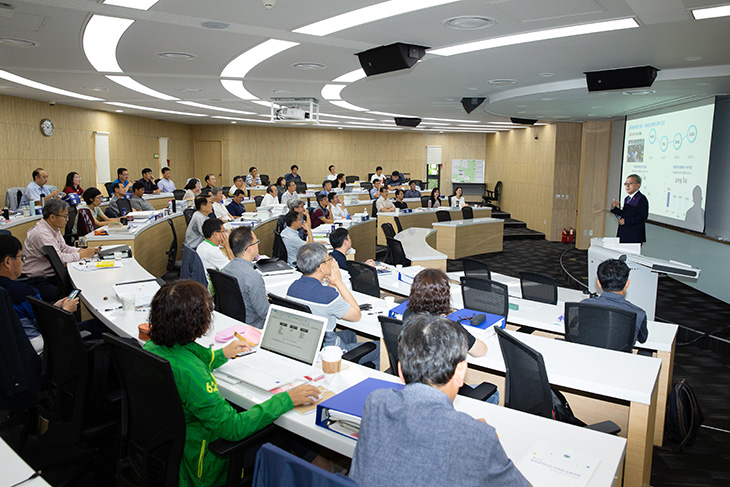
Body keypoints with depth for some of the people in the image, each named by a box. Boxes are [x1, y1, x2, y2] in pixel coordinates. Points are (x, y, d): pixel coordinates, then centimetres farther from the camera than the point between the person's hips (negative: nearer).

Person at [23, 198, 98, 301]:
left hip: (53, 275, 9)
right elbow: (58, 258, -25)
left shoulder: (54, 228, 8)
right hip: (39, 281, -9)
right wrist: (83, 255, -15)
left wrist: (83, 250, -1)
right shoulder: (41, 233, -22)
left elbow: (63, 248, 15)